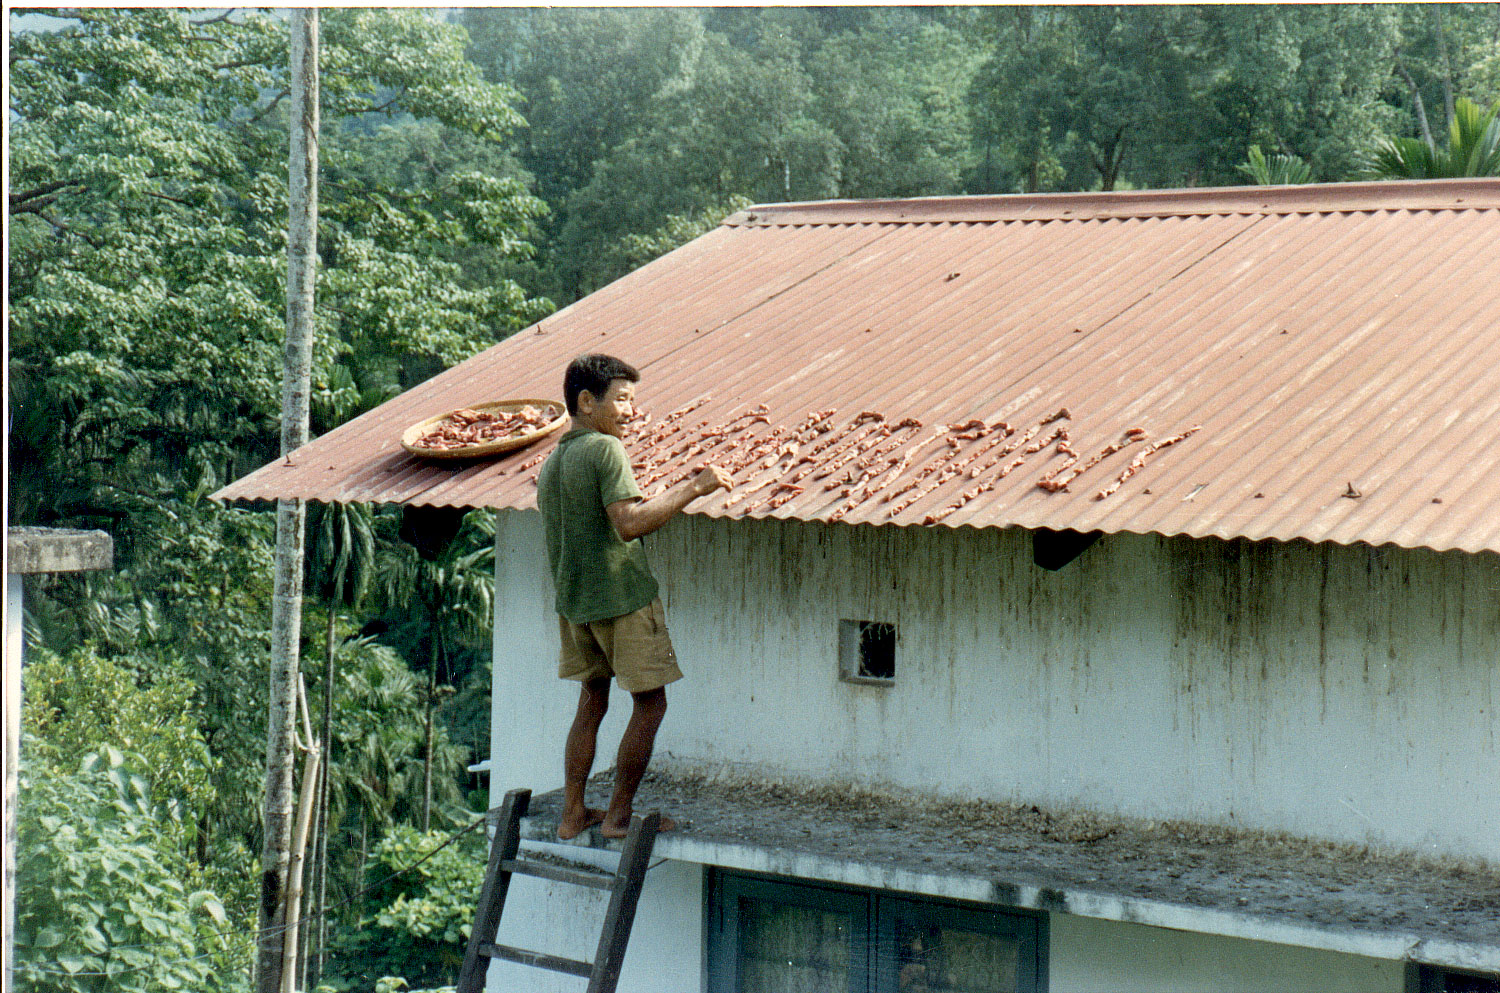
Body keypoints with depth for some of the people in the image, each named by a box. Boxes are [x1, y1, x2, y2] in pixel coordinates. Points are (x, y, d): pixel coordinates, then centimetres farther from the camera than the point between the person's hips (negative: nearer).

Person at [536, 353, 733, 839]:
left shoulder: (550, 464, 13)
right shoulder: (605, 449, -14)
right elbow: (629, 523, -24)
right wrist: (694, 489, -20)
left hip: (572, 601, 8)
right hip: (622, 597, -8)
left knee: (593, 698, 18)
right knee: (650, 703, 3)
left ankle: (572, 813, 17)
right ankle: (619, 815, 5)